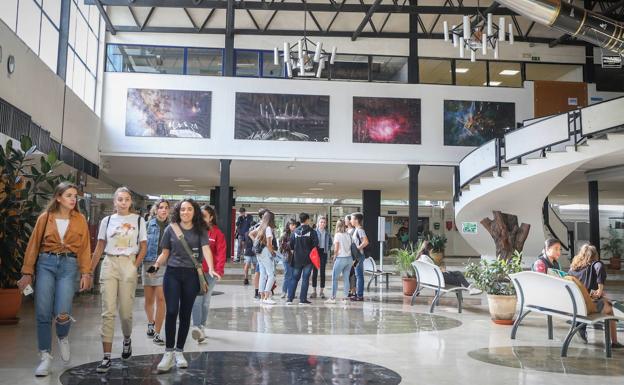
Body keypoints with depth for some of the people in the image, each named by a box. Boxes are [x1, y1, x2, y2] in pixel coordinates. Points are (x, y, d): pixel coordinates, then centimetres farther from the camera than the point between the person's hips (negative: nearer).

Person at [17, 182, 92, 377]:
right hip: (46, 264, 1)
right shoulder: (45, 218, 4)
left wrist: (86, 273, -4)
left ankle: (63, 338, 23)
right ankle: (45, 357, 12)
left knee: (62, 313, -12)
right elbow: (33, 245, 5)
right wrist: (27, 272, 2)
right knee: (43, 313, -2)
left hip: (69, 265, -1)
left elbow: (84, 248, 3)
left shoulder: (80, 219, 5)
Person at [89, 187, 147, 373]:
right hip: (109, 264, 1)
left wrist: (135, 266, -7)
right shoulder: (107, 221, 7)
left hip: (128, 265, -1)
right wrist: (90, 270, 6)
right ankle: (107, 357, -2)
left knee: (125, 312, 2)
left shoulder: (138, 220, 3)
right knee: (108, 312, -4)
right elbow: (99, 248, 11)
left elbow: (143, 247, 4)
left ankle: (127, 340, 33)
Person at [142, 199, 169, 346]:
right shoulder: (148, 224, 2)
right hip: (149, 263, 0)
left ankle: (157, 333, 1)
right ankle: (151, 323, 39)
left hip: (165, 265, 0)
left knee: (161, 299, -6)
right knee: (149, 299, 11)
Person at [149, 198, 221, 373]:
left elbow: (206, 249, -11)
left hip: (191, 275, 0)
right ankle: (168, 353, -1)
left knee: (185, 314, 7)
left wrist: (211, 269, -26)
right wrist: (157, 264, -10)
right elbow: (165, 253, 10)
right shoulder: (171, 228, 4)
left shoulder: (200, 230, 2)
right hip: (172, 274, 0)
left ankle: (179, 351, 18)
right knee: (171, 312, -9)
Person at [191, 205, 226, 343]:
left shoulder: (217, 233, -2)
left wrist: (219, 270, -16)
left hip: (210, 272, 0)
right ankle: (197, 327, -14)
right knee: (196, 300, -10)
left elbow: (221, 252, -6)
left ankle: (202, 326, 26)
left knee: (205, 301, 12)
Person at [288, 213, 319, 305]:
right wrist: (310, 250, 5)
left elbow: (291, 244, 3)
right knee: (305, 278, 2)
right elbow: (316, 244, -13)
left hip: (297, 258, 3)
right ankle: (303, 299, 2)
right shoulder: (311, 231, -7)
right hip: (308, 259, -3)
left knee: (294, 278, 10)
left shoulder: (295, 231, 2)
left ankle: (290, 298, 7)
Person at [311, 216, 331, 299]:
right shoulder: (314, 232, -2)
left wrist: (328, 250, 3)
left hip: (323, 253, 2)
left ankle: (321, 291, 9)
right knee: (314, 271, 1)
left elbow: (330, 243, 15)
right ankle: (314, 291, 8)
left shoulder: (327, 233, 7)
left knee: (322, 272, 3)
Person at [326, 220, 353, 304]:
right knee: (346, 278, 10)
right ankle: (346, 297, 10)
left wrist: (334, 257, 3)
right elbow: (352, 247, 5)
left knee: (334, 278, 1)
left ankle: (333, 298, -2)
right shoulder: (348, 235, 7)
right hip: (349, 258, 5)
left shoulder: (337, 235, -7)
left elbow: (336, 249, -10)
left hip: (341, 258, -5)